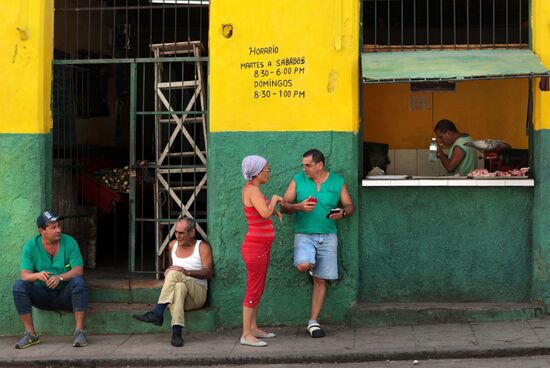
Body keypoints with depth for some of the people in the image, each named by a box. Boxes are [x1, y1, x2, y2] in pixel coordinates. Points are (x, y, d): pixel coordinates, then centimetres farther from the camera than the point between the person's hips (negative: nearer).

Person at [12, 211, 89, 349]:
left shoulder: (69, 242, -7)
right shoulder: (31, 246, -5)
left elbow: (78, 270, -15)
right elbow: (25, 275, -11)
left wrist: (60, 277, -35)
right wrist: (38, 275, -36)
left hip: (65, 295, -1)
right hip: (42, 295, 1)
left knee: (78, 281, -32)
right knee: (19, 285, -24)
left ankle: (79, 331, -29)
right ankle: (30, 333, -19)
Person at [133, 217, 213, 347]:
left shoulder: (202, 247, 4)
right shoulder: (172, 245, 19)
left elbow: (209, 273, -7)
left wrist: (187, 272, -20)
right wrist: (168, 272, 8)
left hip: (197, 294, -2)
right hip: (177, 292, 3)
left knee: (174, 274, -32)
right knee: (179, 287, -38)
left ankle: (157, 313, -36)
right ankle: (176, 332, -53)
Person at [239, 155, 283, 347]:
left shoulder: (249, 187, 10)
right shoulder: (253, 190, -18)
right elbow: (265, 213, -31)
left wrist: (273, 208, 11)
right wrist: (274, 198, -13)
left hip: (261, 247, 10)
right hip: (256, 247, -10)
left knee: (258, 290, 16)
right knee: (253, 291, -5)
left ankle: (253, 328, 24)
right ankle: (246, 335, 1)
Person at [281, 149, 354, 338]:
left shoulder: (337, 182, 4)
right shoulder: (298, 180, 2)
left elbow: (350, 206, 9)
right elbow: (284, 206, 2)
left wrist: (342, 213, -14)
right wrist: (299, 206, -18)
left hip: (327, 236, 1)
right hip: (304, 234, -1)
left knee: (321, 280, 2)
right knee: (303, 266, -28)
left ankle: (313, 322, 12)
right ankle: (311, 266, 11)